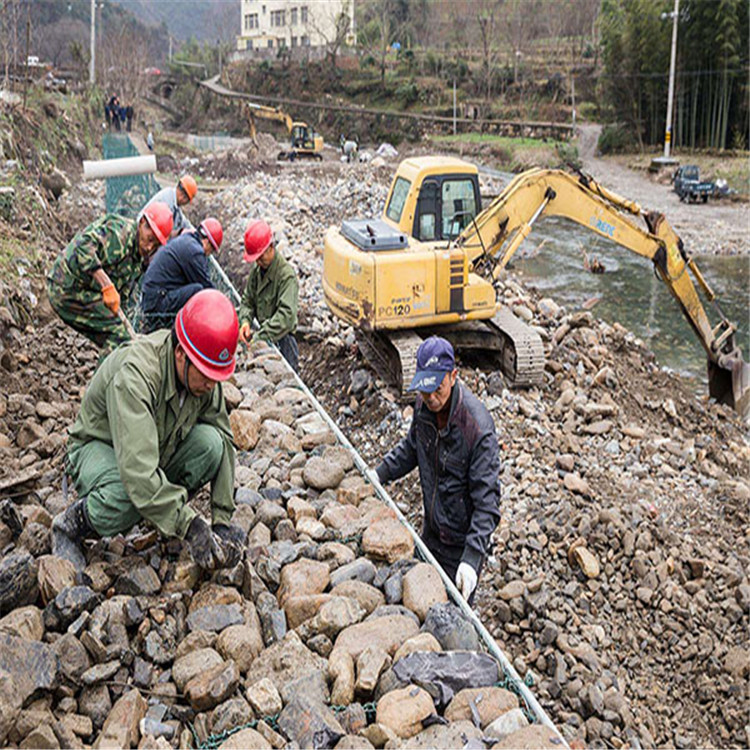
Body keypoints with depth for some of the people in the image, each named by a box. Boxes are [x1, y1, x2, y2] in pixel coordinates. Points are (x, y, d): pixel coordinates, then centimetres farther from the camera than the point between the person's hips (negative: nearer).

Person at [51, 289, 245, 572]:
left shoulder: (204, 375, -15)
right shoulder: (134, 374, -37)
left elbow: (224, 441, -8)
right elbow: (138, 471, -44)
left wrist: (223, 519, -15)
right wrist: (189, 526, -44)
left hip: (161, 448, 6)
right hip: (101, 448, -6)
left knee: (210, 442, -24)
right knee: (126, 497, -39)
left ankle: (165, 511, 0)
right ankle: (71, 524, -6)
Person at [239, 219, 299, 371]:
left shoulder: (286, 275, -16)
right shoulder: (257, 270, 9)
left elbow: (287, 315, -26)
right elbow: (247, 301, 15)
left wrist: (261, 336, -30)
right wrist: (245, 320, -8)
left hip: (281, 340, -6)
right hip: (265, 336, 6)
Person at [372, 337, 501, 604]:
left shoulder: (478, 428, -30)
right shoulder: (424, 405, -9)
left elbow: (487, 499, -27)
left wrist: (473, 556, -34)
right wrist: (379, 474, 1)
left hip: (462, 541, -6)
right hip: (431, 532, 7)